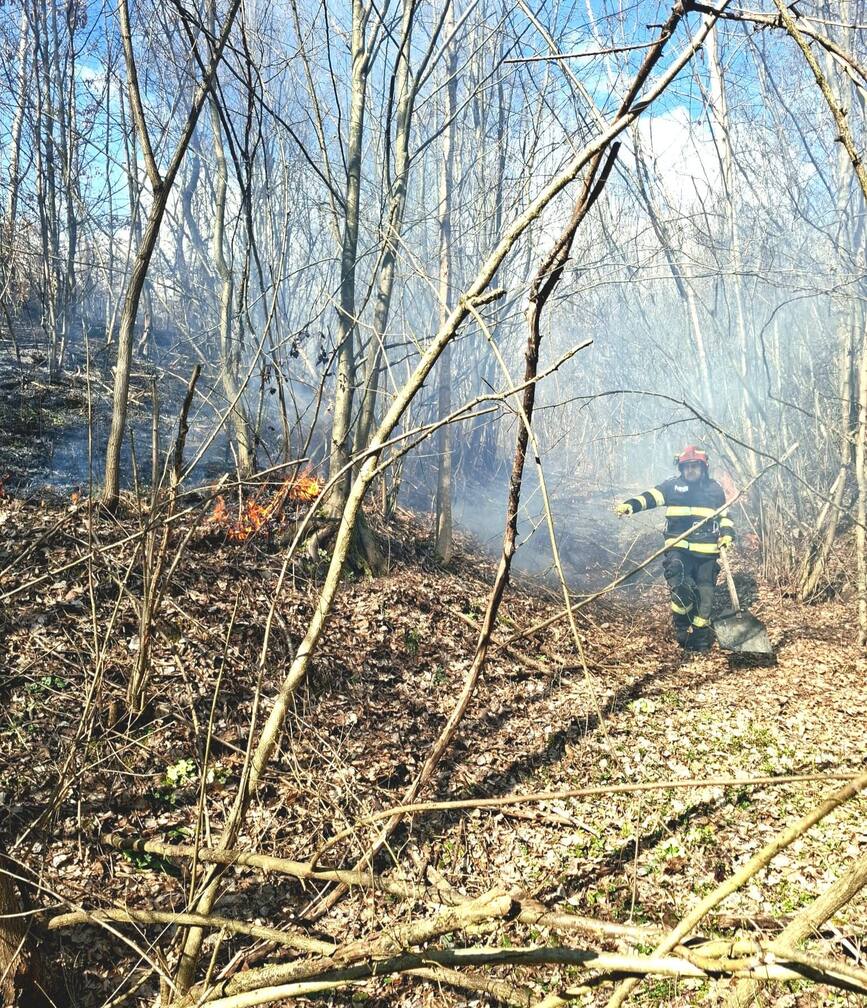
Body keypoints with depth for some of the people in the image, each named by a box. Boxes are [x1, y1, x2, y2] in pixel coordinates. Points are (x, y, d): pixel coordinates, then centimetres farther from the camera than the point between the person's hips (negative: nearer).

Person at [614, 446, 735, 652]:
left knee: (704, 592, 2)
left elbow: (724, 515, 22)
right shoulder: (673, 485, 5)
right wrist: (630, 505, -28)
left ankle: (700, 633, 16)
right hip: (678, 547, -2)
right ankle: (682, 627, 2)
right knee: (680, 587, -19)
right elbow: (651, 496, -10)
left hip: (707, 550, 2)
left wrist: (727, 534, 3)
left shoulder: (714, 489, 12)